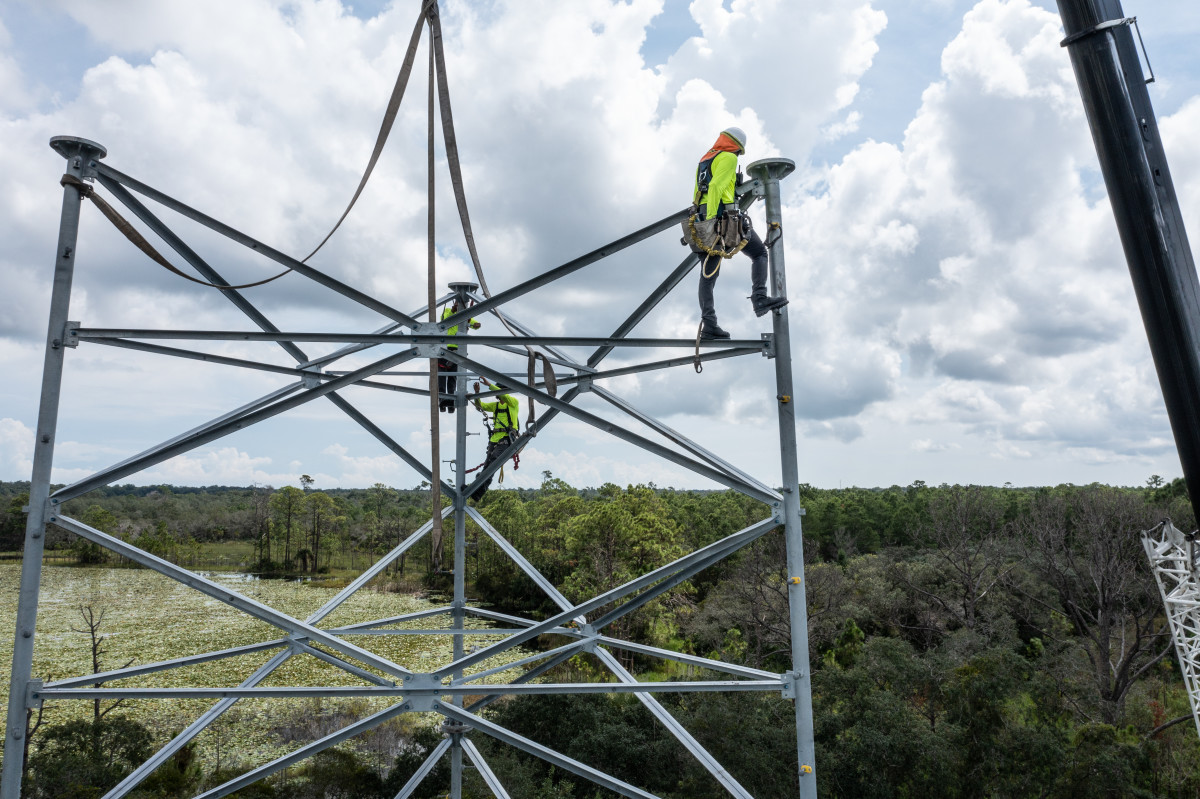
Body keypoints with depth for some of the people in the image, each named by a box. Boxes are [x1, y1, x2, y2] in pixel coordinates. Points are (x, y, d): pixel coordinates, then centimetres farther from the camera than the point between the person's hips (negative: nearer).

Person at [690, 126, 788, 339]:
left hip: (706, 218, 8)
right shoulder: (728, 158, 0)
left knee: (709, 273, 1)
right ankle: (760, 298, -15)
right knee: (759, 253, 4)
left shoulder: (704, 160, 26)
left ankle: (708, 323, -5)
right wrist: (710, 218, -23)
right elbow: (716, 186, -16)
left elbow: (696, 193, 22)